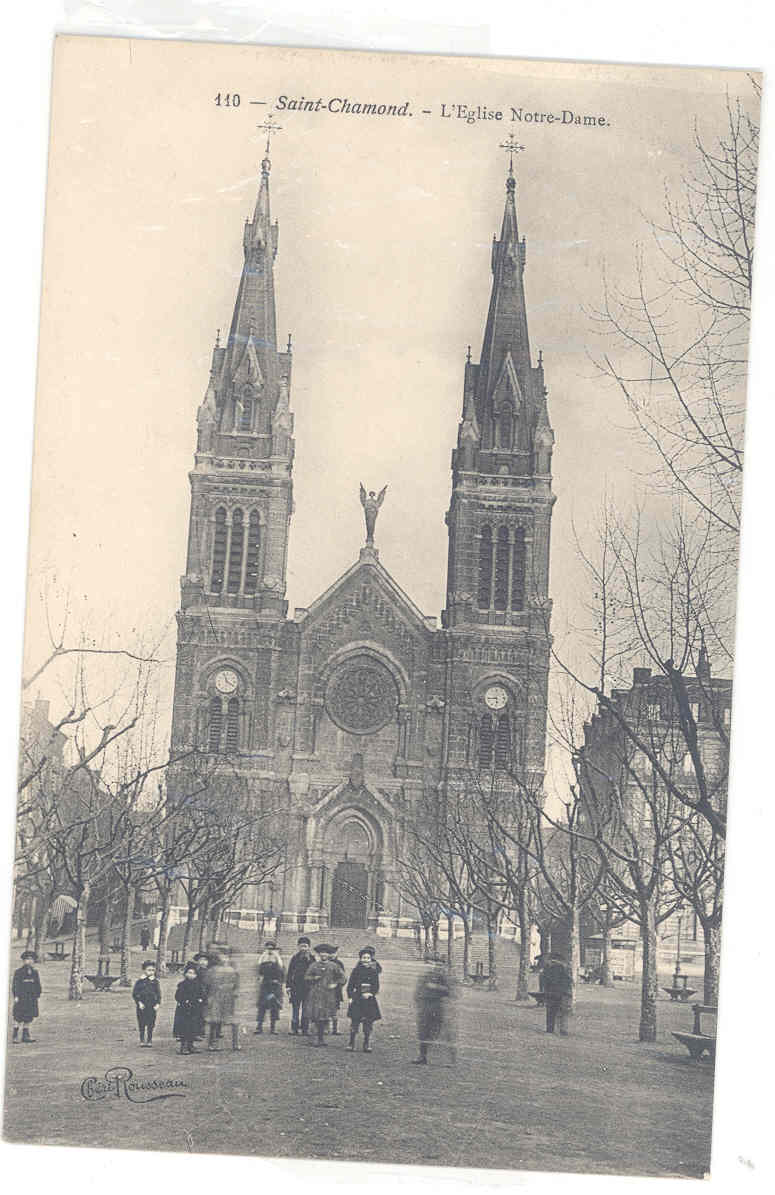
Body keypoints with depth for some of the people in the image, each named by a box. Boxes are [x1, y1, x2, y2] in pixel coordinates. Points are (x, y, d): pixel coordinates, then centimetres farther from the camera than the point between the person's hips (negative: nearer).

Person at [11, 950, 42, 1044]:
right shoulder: (18, 972, -2)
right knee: (19, 1017, -5)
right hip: (21, 998, -5)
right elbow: (16, 985, -7)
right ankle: (15, 1035, 3)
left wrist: (38, 995, 9)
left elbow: (38, 985, 15)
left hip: (32, 998, 5)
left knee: (29, 1017, 5)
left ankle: (25, 1035, 11)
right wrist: (16, 996, -14)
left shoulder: (34, 971, 13)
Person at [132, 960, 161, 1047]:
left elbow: (158, 994, 9)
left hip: (152, 1007, 2)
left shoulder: (155, 982, 5)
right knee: (142, 1024, 3)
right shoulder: (140, 981, -2)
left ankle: (149, 1040, 12)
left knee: (151, 1025, 3)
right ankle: (142, 1040, 13)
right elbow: (134, 993, 0)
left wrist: (157, 1004, -3)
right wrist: (139, 1002, -10)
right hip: (142, 1006, -2)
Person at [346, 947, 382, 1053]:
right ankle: (351, 1043, 5)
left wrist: (370, 994, -11)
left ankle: (367, 1045, 10)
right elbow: (350, 986, 3)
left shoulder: (374, 972, 6)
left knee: (368, 1024, 2)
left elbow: (376, 987, 5)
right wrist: (351, 997, -7)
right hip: (357, 1000, -1)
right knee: (354, 1022, -5)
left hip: (370, 1001, 1)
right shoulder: (356, 971, 2)